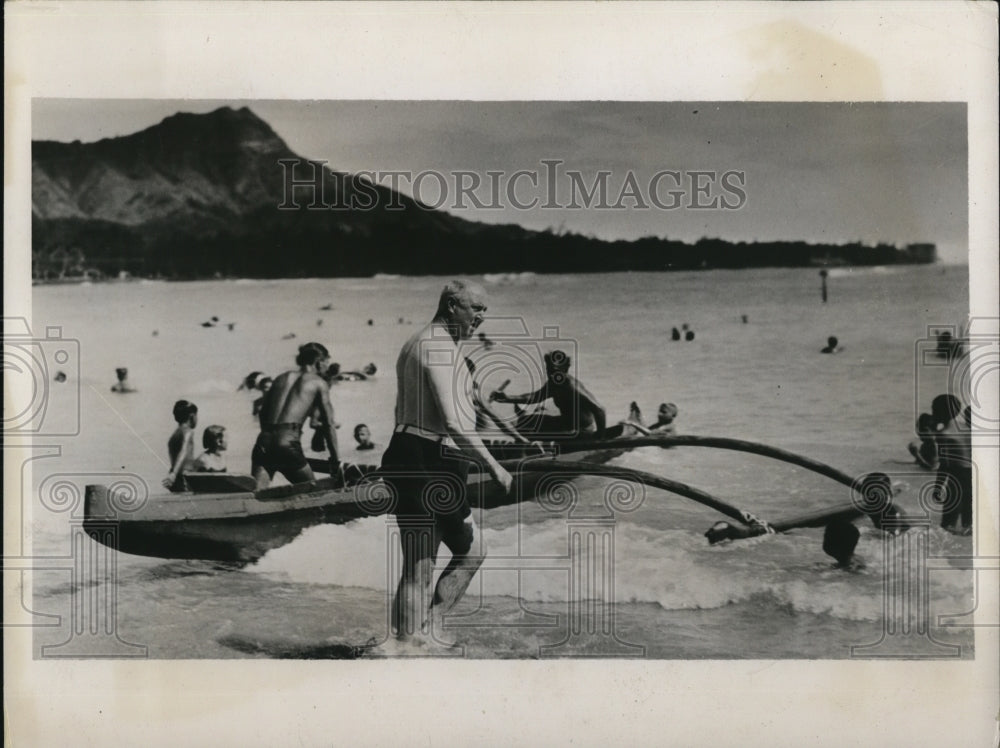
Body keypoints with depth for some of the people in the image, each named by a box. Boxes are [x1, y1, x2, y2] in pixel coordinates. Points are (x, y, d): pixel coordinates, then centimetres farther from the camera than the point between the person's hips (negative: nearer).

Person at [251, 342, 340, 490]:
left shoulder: (281, 378, 23)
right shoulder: (319, 383, 10)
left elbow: (263, 413, 21)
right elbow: (328, 425, 7)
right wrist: (335, 461, 12)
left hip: (264, 441, 5)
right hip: (287, 443, -4)